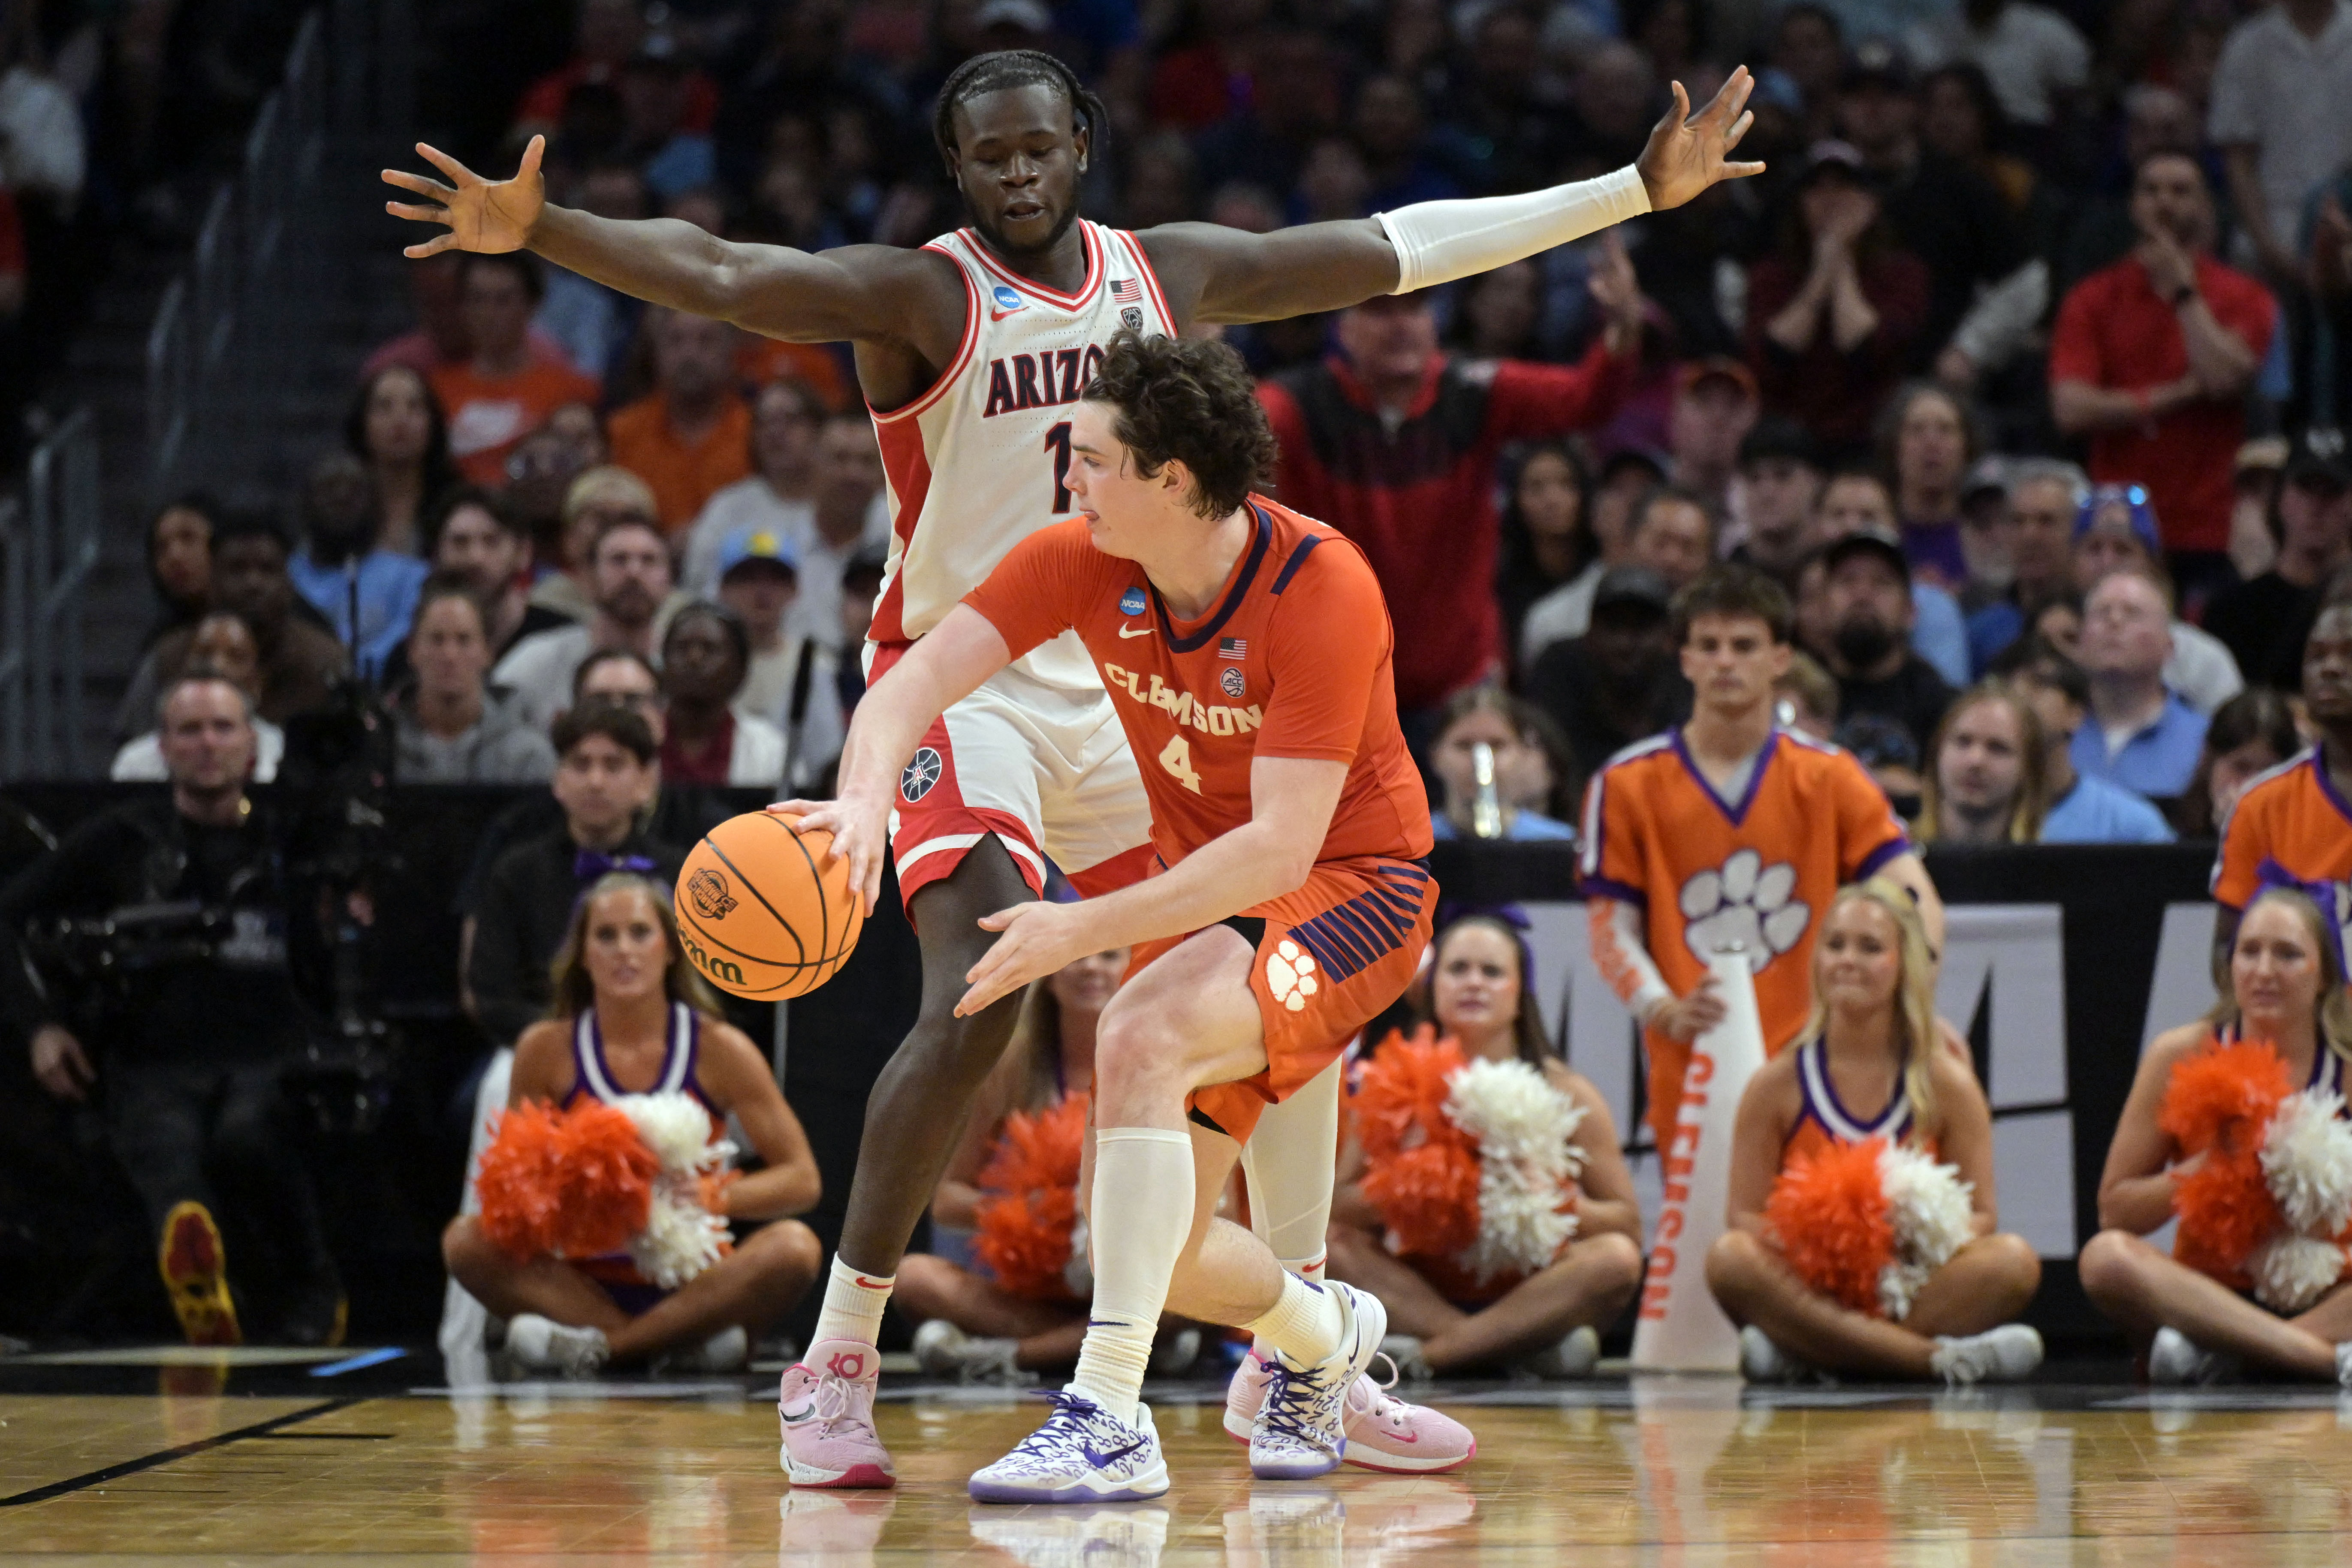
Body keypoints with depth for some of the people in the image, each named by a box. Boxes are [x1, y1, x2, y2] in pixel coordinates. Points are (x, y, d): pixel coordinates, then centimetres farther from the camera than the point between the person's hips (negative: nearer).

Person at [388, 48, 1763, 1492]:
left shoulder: (1171, 275, 6)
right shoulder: (920, 297, -10)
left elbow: (1403, 248, 13)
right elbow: (719, 275, -26)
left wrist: (1643, 190, 14)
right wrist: (538, 230, -43)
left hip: (1127, 690, 6)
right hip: (962, 683, -6)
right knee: (976, 1007, -25)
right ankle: (837, 1372, -17)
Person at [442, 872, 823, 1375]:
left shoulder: (719, 1050, -2)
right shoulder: (547, 1050, 1)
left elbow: (801, 1180, -2)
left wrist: (713, 1197, -20)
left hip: (693, 1284, -1)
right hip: (585, 1284, 1)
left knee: (795, 1247, -29)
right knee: (467, 1240, -24)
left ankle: (602, 1344, -30)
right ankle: (682, 1342, -28)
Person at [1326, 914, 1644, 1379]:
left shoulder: (1565, 1092, 2)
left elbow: (1627, 1223, -2)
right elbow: (1332, 1204, -3)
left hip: (1529, 1297, -1)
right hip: (1418, 1297, 1)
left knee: (1616, 1258, -28)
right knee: (1329, 1242, -24)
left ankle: (1423, 1355, -33)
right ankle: (1529, 1348, -35)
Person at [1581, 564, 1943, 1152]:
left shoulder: (1829, 777, 7)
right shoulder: (1627, 785, 5)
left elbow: (1915, 897, 0)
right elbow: (1612, 927, 4)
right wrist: (1664, 1010, -14)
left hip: (1811, 1075, 1)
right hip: (1689, 1076, -1)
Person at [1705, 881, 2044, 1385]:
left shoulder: (1947, 1084, 6)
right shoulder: (1777, 1085, 6)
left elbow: (1982, 1214, 4)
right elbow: (1744, 1216, 3)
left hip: (1918, 1286, 1)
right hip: (1811, 1292, 0)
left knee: (2015, 1262, -27)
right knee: (1729, 1259, -31)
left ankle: (1800, 1351, -32)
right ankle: (1941, 1358, -37)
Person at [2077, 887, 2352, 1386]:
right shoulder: (2181, 1057, -1)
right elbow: (2114, 1210, -1)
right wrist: (2206, 1167, -16)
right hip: (2208, 1296, 0)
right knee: (2107, 1256, -31)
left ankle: (2218, 1356, -37)